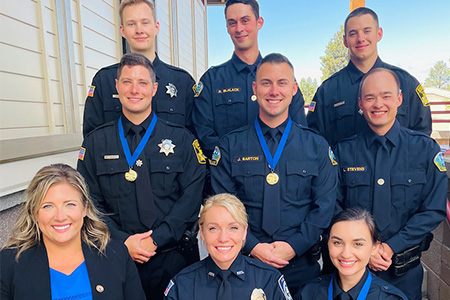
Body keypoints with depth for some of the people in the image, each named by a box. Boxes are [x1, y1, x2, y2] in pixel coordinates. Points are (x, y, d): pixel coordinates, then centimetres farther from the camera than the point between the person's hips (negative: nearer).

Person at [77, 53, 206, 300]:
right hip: (117, 255, 1)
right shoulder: (96, 142, 2)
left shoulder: (182, 139, -3)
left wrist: (155, 240, -14)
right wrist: (122, 241, -12)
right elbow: (90, 202, 0)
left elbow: (191, 197, -8)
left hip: (173, 256, 0)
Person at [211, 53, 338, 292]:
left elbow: (324, 206, -2)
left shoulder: (317, 146, 2)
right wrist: (251, 246, -14)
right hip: (244, 262, 0)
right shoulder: (231, 145, -1)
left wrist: (294, 246, -13)